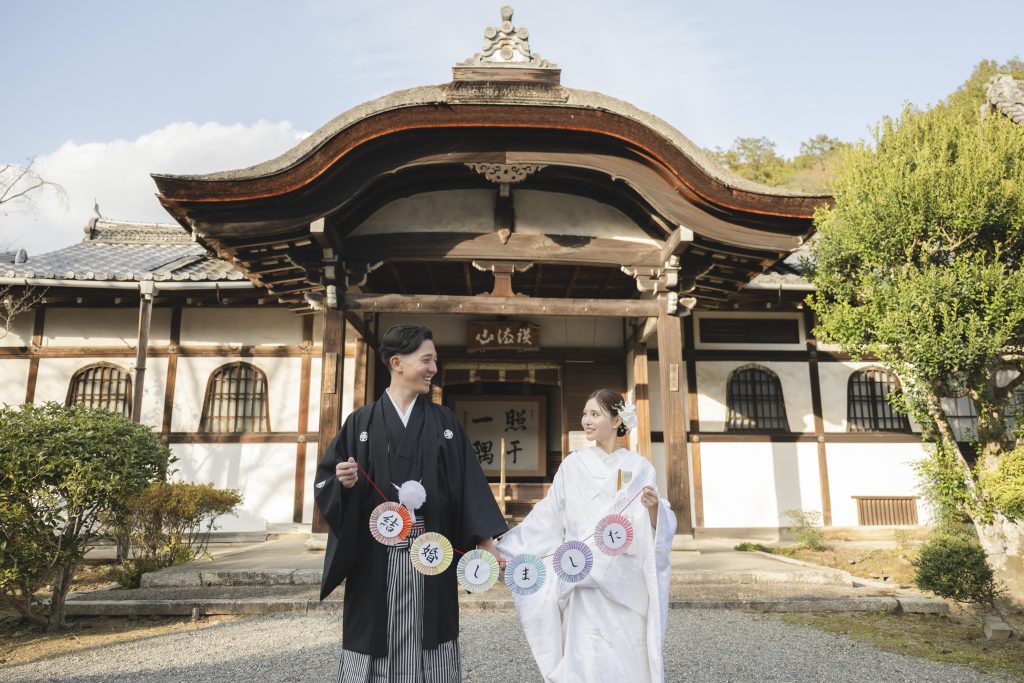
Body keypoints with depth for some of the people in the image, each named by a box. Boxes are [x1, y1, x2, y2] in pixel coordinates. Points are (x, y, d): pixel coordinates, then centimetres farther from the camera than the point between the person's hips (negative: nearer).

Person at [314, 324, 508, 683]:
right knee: (375, 642, 6)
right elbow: (325, 481, 5)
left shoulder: (445, 421, 7)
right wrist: (343, 483, -18)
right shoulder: (361, 422, 4)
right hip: (376, 559, 0)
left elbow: (469, 482, 0)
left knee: (427, 645, 4)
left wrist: (488, 540, -9)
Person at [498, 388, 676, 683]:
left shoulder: (639, 468, 2)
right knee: (587, 659, -4)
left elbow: (658, 529, 2)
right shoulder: (573, 465, 3)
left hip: (627, 582, 0)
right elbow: (546, 517, 5)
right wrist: (505, 549, 3)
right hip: (586, 582, 0)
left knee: (630, 657, 5)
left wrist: (654, 507, -19)